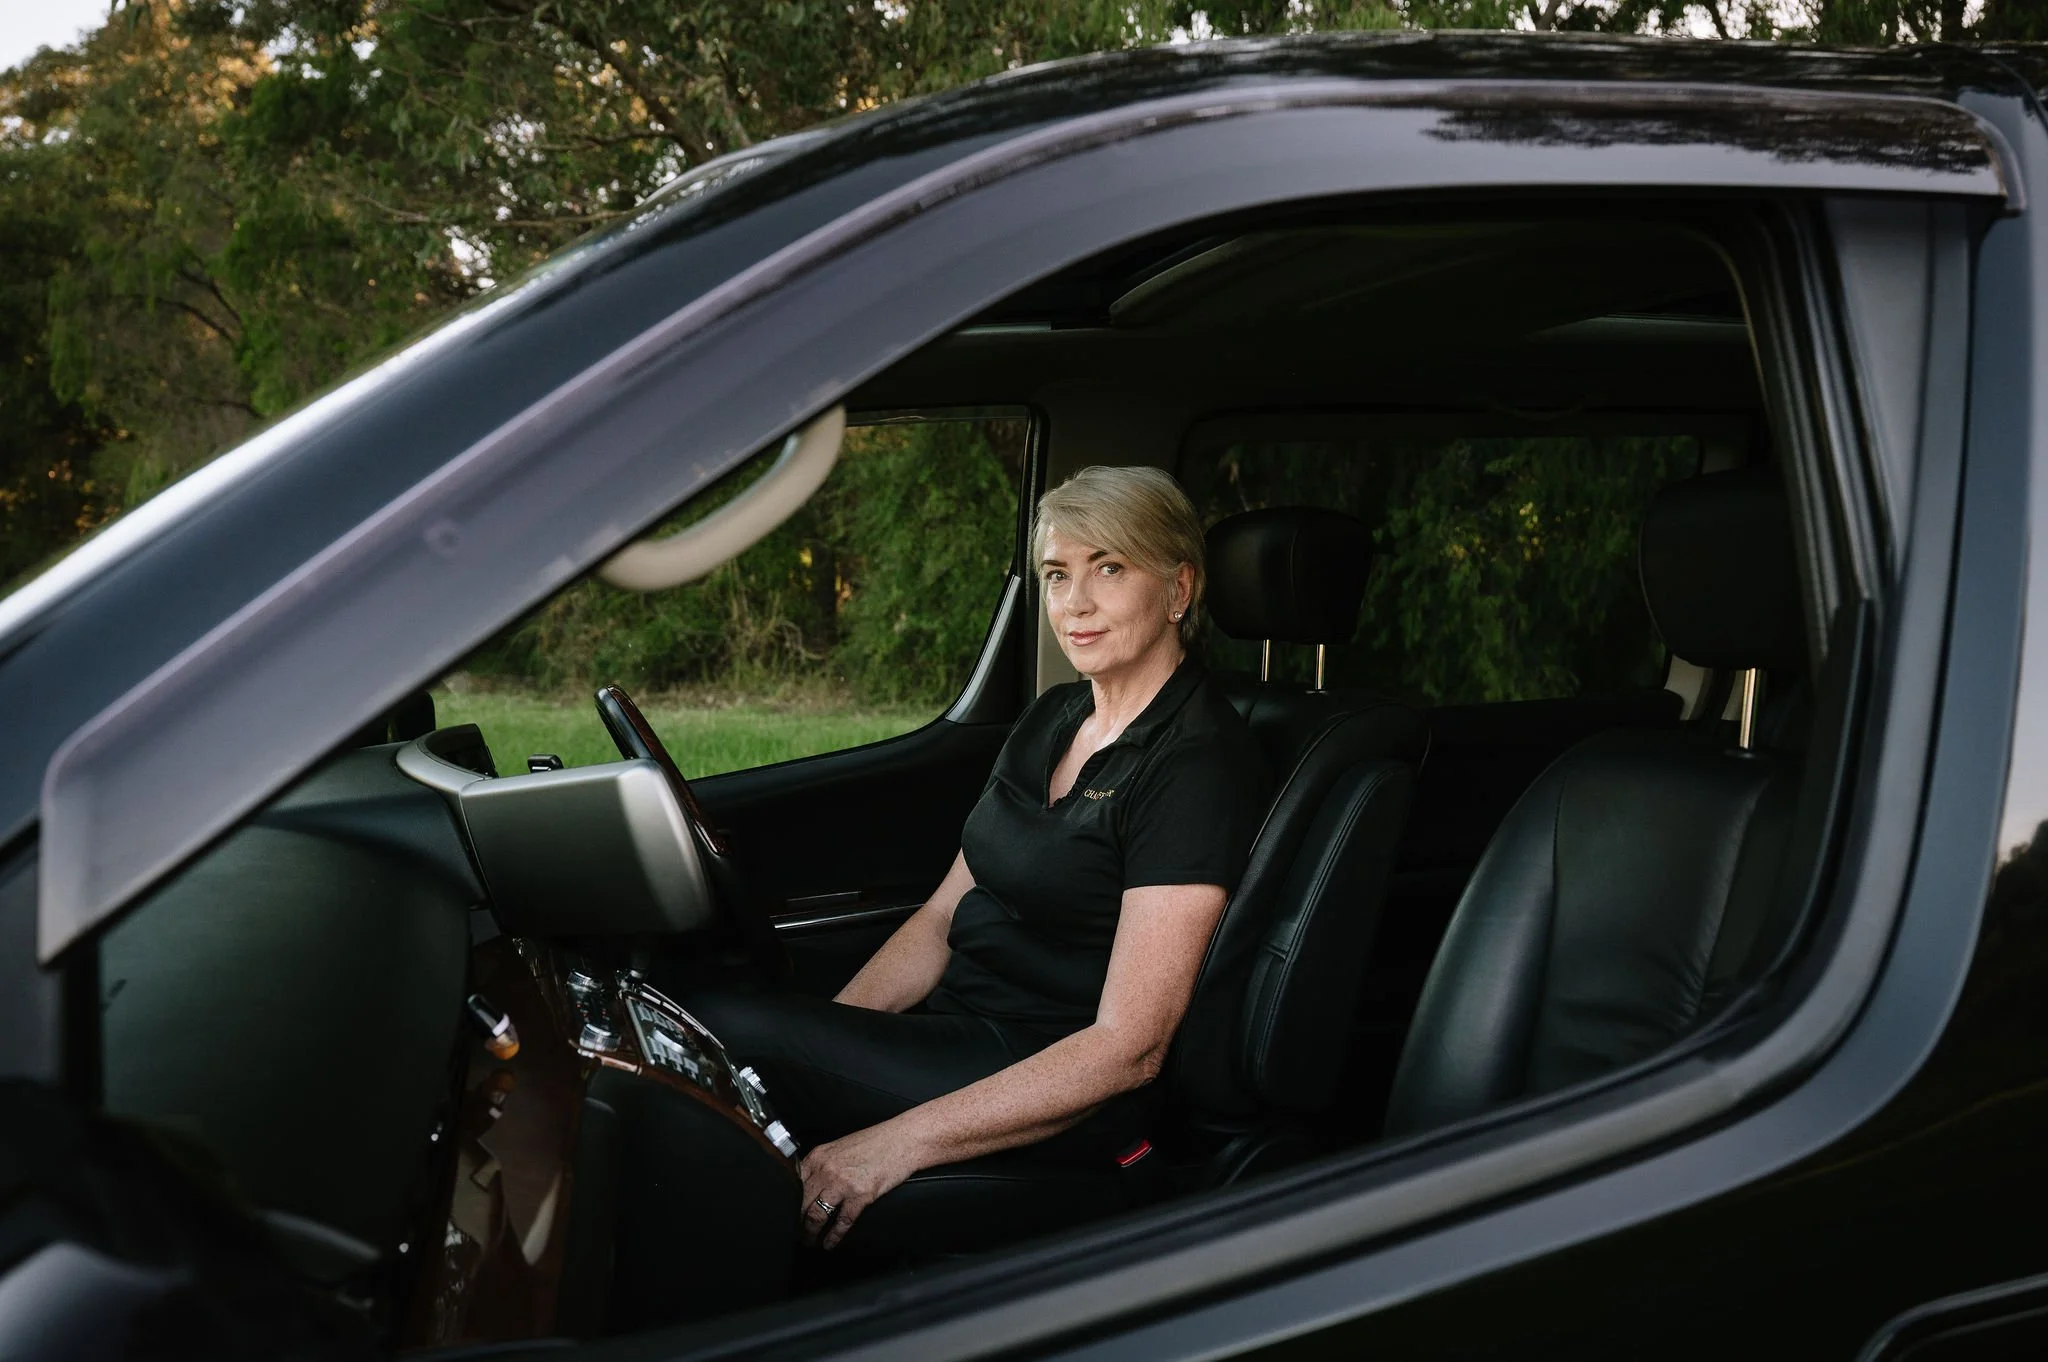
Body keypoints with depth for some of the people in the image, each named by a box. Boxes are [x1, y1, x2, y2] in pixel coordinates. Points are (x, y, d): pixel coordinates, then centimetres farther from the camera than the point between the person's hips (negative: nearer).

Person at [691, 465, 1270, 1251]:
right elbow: (945, 915, 13)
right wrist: (823, 1035, -5)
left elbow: (1129, 1047, -21)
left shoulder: (1197, 766, -16)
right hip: (959, 1031, 8)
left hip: (1062, 1093, -8)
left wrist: (900, 1141, -26)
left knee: (733, 1037, -22)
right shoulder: (1051, 720, 12)